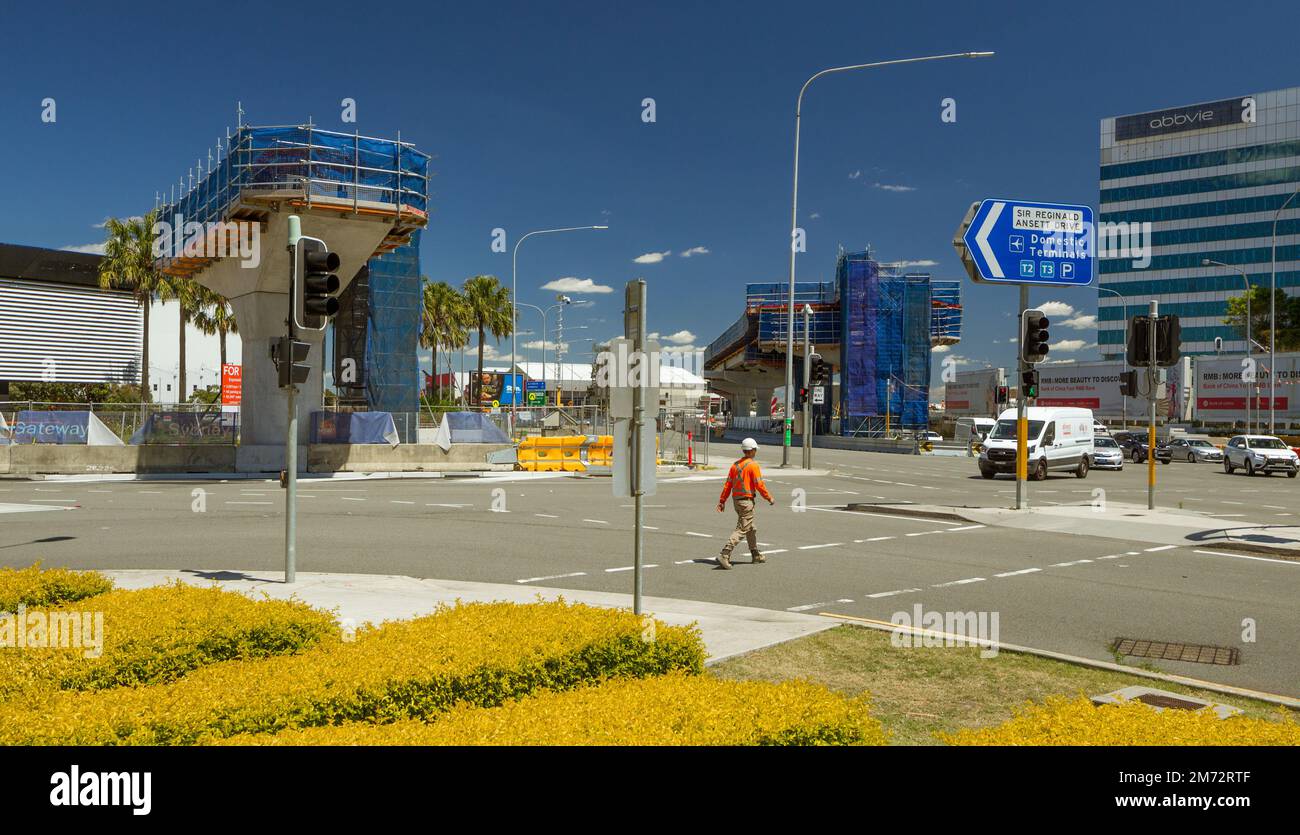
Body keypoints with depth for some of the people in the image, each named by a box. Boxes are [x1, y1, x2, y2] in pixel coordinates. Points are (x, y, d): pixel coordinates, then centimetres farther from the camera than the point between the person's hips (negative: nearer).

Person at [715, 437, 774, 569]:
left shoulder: (735, 465, 6)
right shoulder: (753, 465, -14)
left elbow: (728, 484, 4)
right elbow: (759, 485, -15)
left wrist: (722, 501, 5)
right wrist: (769, 498, -2)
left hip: (736, 500, 8)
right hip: (747, 501, -8)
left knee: (751, 528, 21)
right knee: (741, 530, -7)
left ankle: (756, 554, 32)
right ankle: (724, 555, -18)